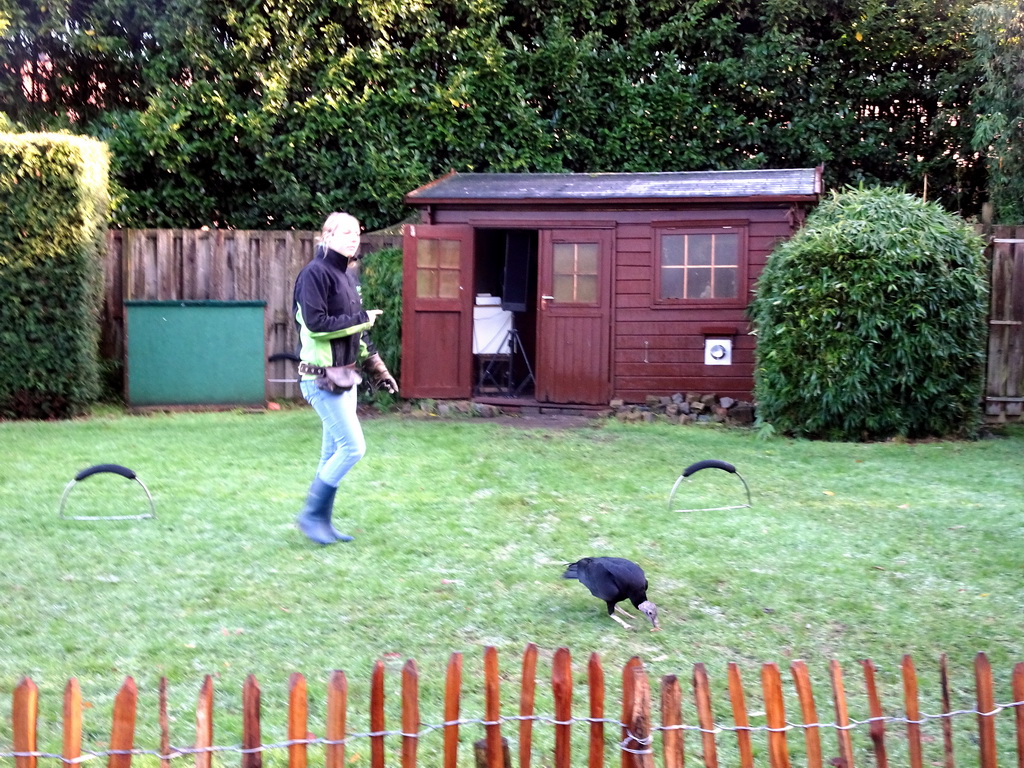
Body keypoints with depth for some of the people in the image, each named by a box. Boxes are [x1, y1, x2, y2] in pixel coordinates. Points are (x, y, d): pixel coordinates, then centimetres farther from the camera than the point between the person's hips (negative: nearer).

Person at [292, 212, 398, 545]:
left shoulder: (346, 276, 15)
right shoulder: (315, 273, -12)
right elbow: (316, 323, -21)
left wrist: (377, 369, 21)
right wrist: (362, 319, -14)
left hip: (344, 377, 9)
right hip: (321, 377, -9)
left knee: (334, 453, 11)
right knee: (353, 446, -11)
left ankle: (322, 521, 20)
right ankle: (311, 515, 1)